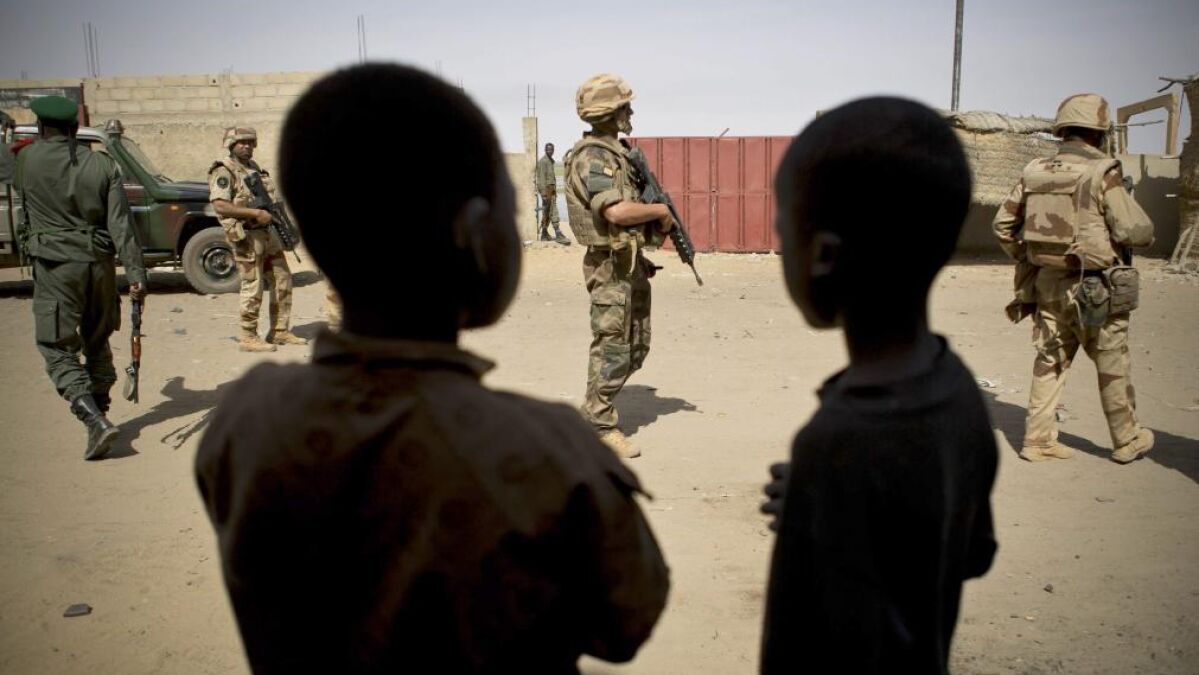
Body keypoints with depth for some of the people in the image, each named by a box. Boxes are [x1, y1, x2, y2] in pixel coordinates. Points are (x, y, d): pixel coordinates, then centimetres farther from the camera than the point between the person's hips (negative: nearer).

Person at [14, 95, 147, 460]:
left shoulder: (28, 159, -3)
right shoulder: (103, 165, 0)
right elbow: (120, 223, -6)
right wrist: (136, 272, -8)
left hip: (55, 266, -3)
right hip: (99, 264, 4)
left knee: (58, 350, 0)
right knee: (97, 342, 19)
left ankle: (96, 421, -16)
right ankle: (101, 411, 29)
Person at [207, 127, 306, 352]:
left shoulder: (254, 166, 16)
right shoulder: (224, 171, -9)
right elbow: (220, 206, -20)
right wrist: (255, 213, -25)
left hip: (266, 232, 8)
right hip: (245, 236, -8)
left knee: (282, 279, 9)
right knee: (253, 288, -4)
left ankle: (279, 332, 18)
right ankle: (247, 338, 7)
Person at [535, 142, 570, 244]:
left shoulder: (551, 161, 18)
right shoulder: (543, 161, -11)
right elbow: (542, 178, -17)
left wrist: (554, 191, 22)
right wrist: (545, 193, -22)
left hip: (551, 189, 9)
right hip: (546, 189, -9)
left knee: (547, 213, 11)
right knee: (553, 213, -12)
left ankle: (544, 234, 16)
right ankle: (558, 235, -15)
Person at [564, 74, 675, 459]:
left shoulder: (616, 152, 15)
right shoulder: (591, 157, -15)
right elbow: (616, 211, -27)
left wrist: (660, 223, 6)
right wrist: (660, 211, -13)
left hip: (634, 264, 10)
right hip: (612, 266, -10)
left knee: (636, 349, 15)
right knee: (611, 350, -2)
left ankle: (596, 409, 28)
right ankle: (600, 427, 9)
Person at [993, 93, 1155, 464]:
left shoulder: (1034, 172, 2)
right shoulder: (1102, 173, -14)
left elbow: (1003, 224, 8)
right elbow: (1135, 231, -14)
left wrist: (1027, 261, 20)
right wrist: (1146, 228, 9)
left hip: (1046, 285, 5)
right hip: (1094, 289, -5)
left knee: (1050, 363, 14)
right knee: (1113, 369, 11)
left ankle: (1038, 440, 16)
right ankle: (1127, 440, 26)